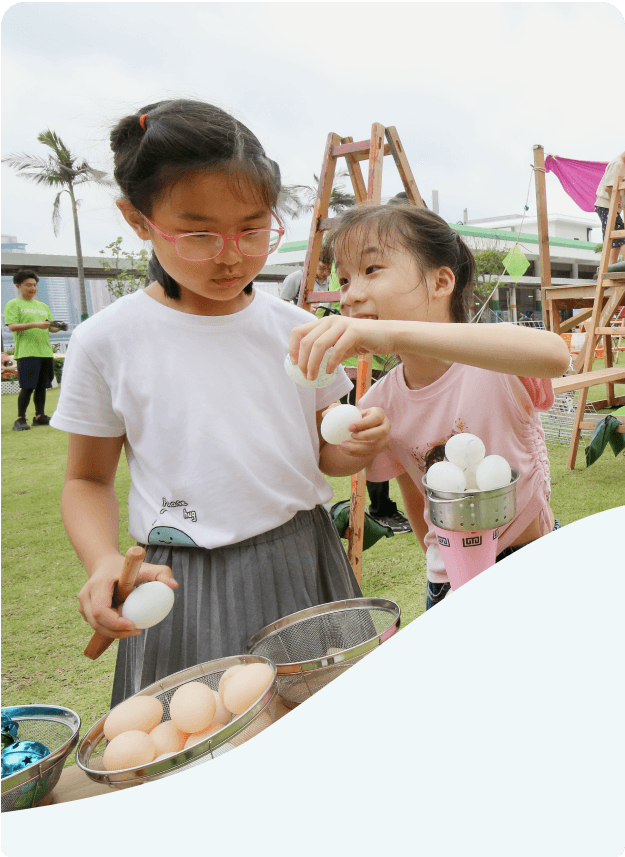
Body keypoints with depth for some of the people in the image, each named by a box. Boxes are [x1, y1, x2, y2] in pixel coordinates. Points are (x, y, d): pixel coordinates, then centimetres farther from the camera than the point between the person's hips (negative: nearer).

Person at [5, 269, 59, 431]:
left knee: (42, 386, 6)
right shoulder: (13, 304, 4)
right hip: (26, 352, -6)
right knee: (27, 387, -9)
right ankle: (20, 419, -2)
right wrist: (35, 324, -21)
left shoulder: (43, 306, 22)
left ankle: (40, 416, 14)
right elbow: (12, 326, -10)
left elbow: (52, 328, 20)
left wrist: (58, 327, -4)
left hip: (45, 352, 6)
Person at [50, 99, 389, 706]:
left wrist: (357, 446, -13)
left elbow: (321, 452, 9)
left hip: (306, 562, 3)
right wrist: (104, 562, -16)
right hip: (185, 586, -2)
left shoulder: (296, 330, -1)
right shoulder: (106, 341, -8)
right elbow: (87, 480, 2)